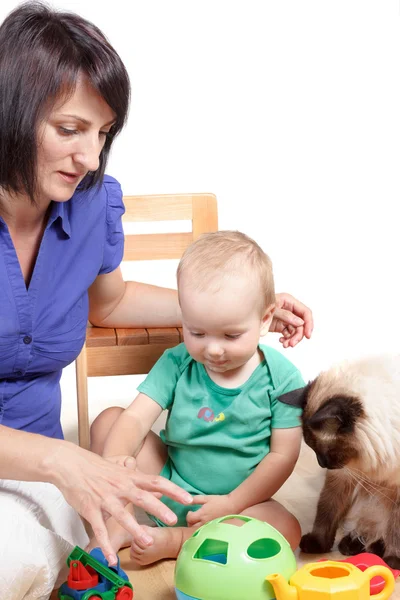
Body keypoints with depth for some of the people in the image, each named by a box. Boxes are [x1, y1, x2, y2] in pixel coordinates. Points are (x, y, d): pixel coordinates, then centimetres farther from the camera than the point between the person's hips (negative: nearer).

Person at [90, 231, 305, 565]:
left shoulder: (282, 378, -13)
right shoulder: (177, 364, -8)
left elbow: (283, 454, -12)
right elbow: (136, 418, -16)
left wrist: (233, 504, -21)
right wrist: (114, 459, -38)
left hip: (238, 498, -1)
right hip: (168, 483, 2)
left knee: (287, 531, -30)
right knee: (108, 420, -11)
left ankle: (172, 541, -21)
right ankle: (115, 527, -14)